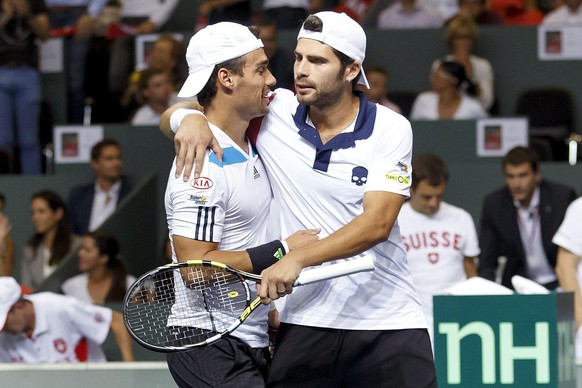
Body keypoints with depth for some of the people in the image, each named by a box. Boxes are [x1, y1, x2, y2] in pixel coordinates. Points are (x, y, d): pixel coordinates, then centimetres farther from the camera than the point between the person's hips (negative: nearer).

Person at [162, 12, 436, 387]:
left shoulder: (391, 128, -3)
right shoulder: (274, 113, 2)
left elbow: (377, 223, -15)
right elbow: (172, 117, 11)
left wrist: (298, 259, -25)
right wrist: (190, 118, -14)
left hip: (389, 321, -1)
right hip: (306, 322, 1)